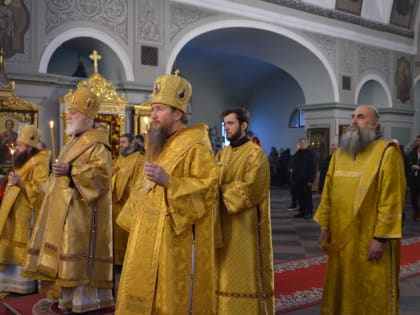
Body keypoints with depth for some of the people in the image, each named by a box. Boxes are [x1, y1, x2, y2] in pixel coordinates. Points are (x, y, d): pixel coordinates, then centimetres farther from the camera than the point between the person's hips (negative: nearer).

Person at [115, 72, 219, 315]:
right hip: (147, 230, 8)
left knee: (170, 291, 1)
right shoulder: (156, 142, 14)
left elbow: (208, 186, -18)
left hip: (173, 233, -8)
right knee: (142, 287, 15)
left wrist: (168, 181, -26)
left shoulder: (195, 145, -12)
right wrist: (134, 216, 20)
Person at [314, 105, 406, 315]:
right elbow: (329, 192, 12)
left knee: (372, 294, 5)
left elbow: (391, 198, -14)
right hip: (340, 237, 6)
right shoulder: (339, 153, 10)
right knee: (342, 290, 15)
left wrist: (380, 237, -17)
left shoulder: (387, 153, -9)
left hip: (370, 239, -6)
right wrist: (325, 225, 9)